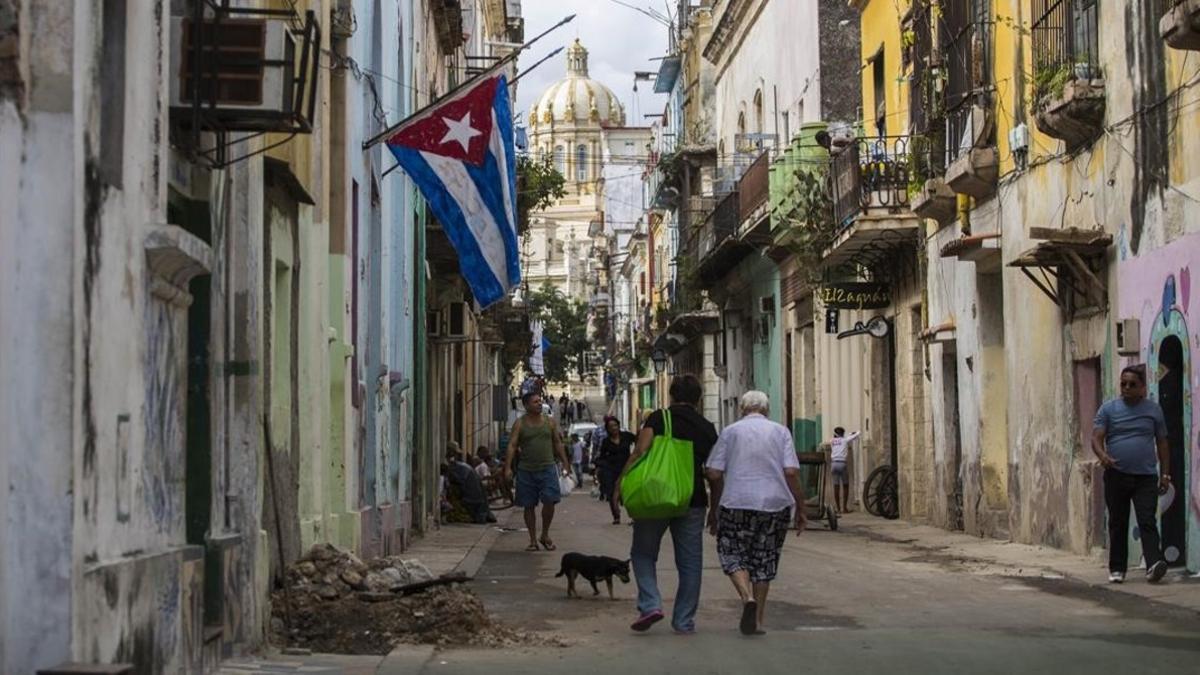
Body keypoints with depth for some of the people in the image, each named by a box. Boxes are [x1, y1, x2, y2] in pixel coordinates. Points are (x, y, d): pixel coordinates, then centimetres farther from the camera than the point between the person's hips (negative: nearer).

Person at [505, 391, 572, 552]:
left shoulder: (550, 422, 7)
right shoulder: (520, 424, 0)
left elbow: (558, 444, 14)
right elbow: (512, 446, -5)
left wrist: (565, 464, 9)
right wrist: (508, 467, -16)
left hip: (547, 468, 1)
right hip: (526, 470, -1)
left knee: (550, 501, -11)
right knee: (529, 506, 4)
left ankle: (545, 535, 9)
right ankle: (533, 540, 14)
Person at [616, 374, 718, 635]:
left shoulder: (659, 418, -1)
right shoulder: (707, 428, 8)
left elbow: (640, 452, -12)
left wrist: (620, 483, -7)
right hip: (692, 500, 2)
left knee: (643, 553, 13)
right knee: (689, 562, 10)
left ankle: (650, 604, -5)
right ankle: (684, 621, 12)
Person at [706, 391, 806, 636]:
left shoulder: (730, 431, 5)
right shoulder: (780, 432, 7)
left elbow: (714, 474, 1)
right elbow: (791, 472, -3)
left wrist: (714, 508, 11)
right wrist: (800, 508, 3)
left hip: (737, 504, -2)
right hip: (775, 505, 2)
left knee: (732, 554, 9)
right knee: (764, 560, 12)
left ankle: (747, 597, -17)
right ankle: (757, 620, 13)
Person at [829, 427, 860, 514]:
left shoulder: (832, 441, 14)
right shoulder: (845, 440, 4)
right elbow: (857, 434, 9)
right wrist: (855, 433, 31)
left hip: (834, 463, 3)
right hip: (842, 463, -3)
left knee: (836, 486, 4)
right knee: (845, 486, 6)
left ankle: (838, 508, 4)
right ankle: (845, 507, 1)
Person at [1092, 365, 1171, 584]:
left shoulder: (1153, 410, 9)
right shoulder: (1108, 408, 5)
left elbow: (1162, 443, 12)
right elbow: (1096, 438, -3)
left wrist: (1165, 474, 7)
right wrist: (1103, 455, -24)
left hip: (1146, 477, 0)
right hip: (1116, 476, 0)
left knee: (1147, 522, -11)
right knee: (1118, 523, 6)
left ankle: (1153, 565, -21)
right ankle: (1116, 568, 13)